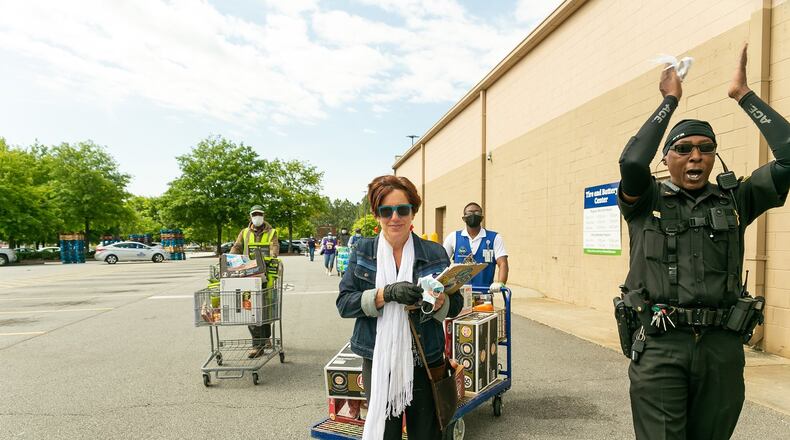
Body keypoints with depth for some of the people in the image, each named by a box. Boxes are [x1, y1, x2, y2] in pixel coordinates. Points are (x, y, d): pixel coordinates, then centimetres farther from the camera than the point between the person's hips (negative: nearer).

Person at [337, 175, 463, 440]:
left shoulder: (435, 253, 0)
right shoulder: (363, 251, 1)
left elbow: (455, 307, 3)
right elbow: (344, 304, -6)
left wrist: (438, 301, -20)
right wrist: (386, 293, -21)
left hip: (425, 362, 0)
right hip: (378, 361, 0)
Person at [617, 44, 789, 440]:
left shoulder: (734, 200, 8)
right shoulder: (646, 201, 0)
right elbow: (632, 161, -20)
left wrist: (743, 95, 0)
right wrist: (669, 100, -9)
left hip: (722, 347, 3)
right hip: (660, 346, -3)